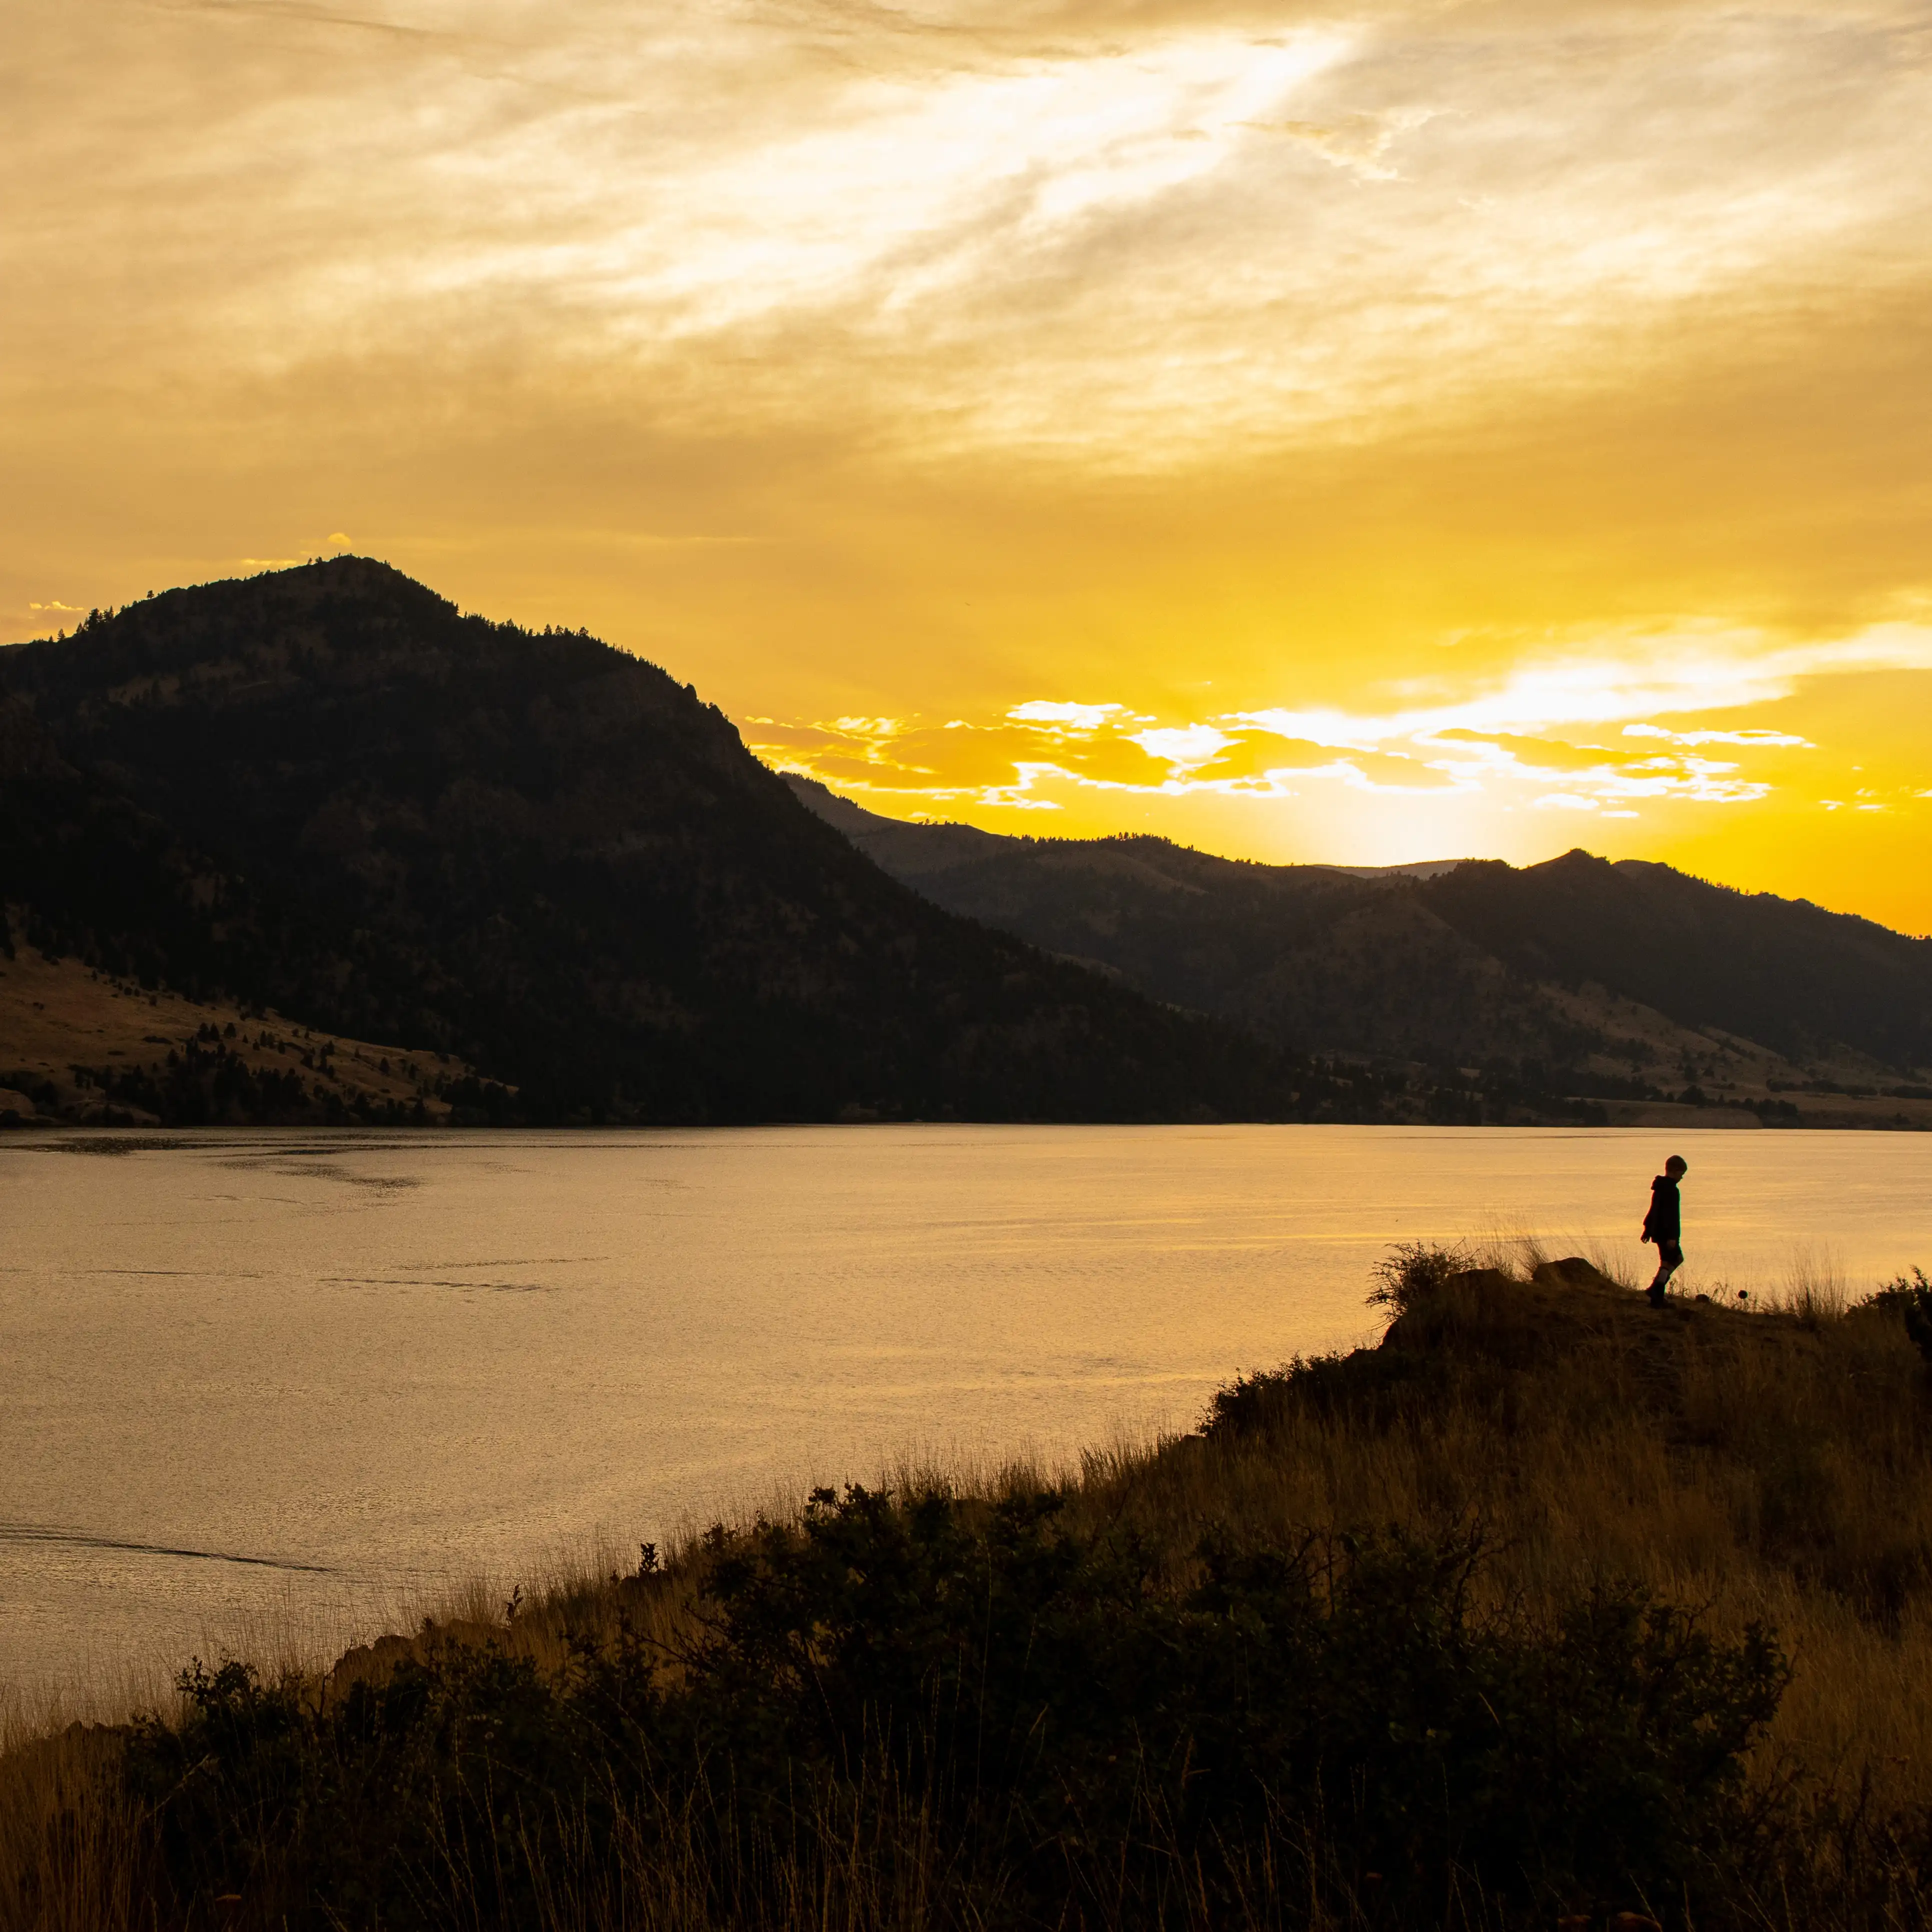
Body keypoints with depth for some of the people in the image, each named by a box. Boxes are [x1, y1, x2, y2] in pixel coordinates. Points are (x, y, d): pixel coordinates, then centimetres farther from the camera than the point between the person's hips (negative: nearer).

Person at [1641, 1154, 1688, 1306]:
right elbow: (1671, 1215, -23)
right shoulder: (1671, 1189, -17)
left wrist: (1648, 1229, 28)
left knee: (1678, 1258, 21)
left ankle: (1655, 1289, 15)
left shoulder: (1659, 1187, 13)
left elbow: (1653, 1210, 21)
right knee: (1667, 1263, -5)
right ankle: (1656, 1299, -7)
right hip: (1667, 1234, -10)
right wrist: (1672, 1236, -24)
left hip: (1658, 1232, 10)